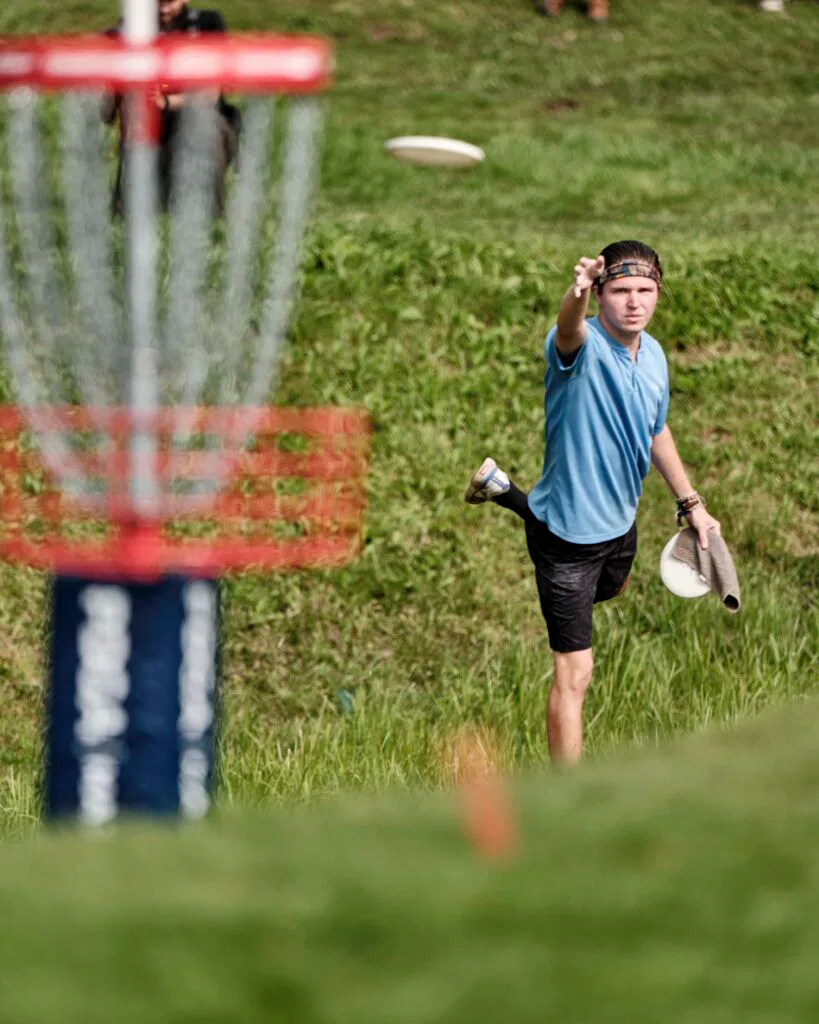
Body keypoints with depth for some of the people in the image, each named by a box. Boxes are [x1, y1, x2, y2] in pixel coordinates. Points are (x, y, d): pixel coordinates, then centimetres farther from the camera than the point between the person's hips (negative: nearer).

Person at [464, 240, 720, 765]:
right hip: (569, 541, -8)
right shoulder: (583, 347, -27)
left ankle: (506, 490, 51)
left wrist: (691, 504, 19)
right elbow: (570, 332, -54)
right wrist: (577, 295, -77)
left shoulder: (654, 356, -3)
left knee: (610, 590, 41)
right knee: (575, 673, -9)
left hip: (620, 521, 8)